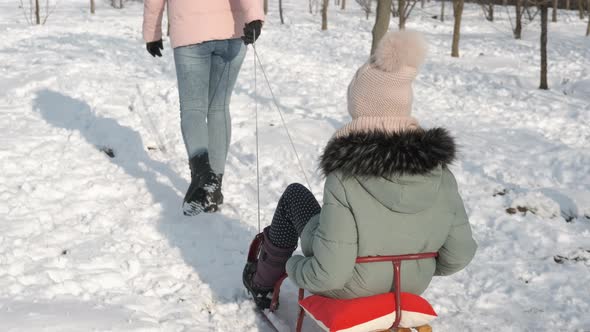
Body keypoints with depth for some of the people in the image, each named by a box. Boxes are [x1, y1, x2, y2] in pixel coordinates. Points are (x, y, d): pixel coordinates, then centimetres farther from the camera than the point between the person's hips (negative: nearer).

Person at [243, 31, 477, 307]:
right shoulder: (439, 169, -17)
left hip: (347, 289, -4)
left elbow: (328, 274, -28)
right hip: (410, 285, 4)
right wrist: (418, 268, 12)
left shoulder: (346, 181, -31)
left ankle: (262, 283, 38)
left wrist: (293, 268, -6)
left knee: (295, 194, 18)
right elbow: (459, 254, -8)